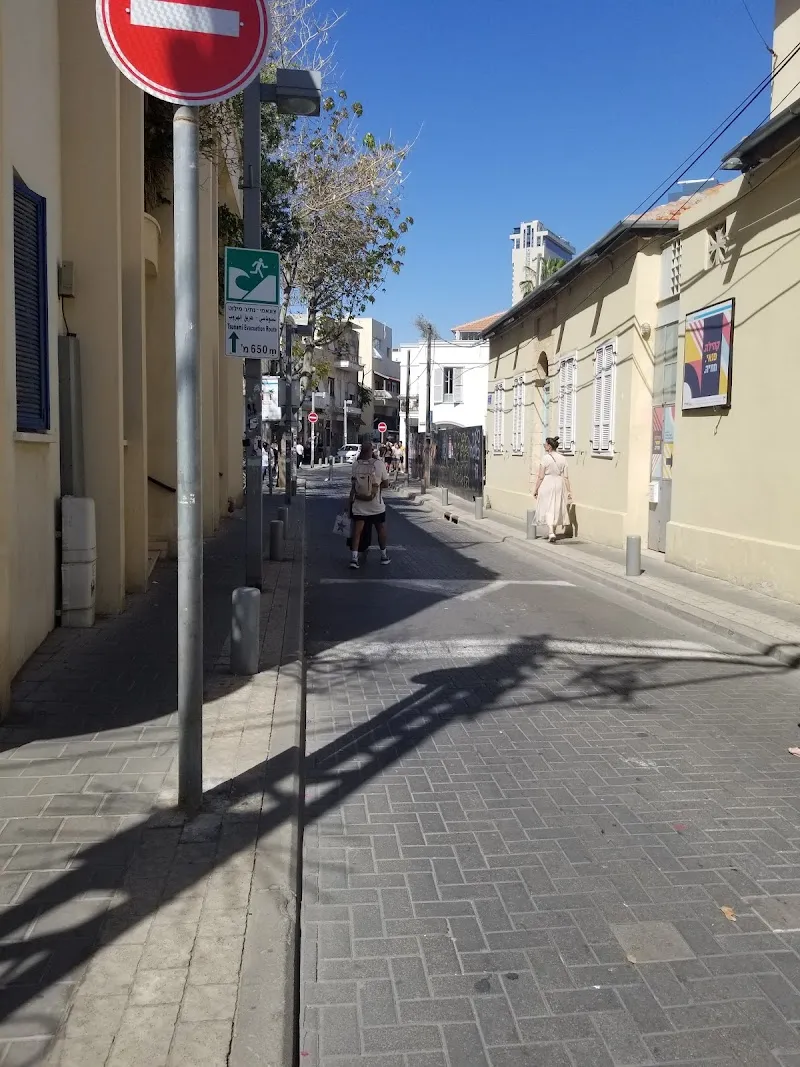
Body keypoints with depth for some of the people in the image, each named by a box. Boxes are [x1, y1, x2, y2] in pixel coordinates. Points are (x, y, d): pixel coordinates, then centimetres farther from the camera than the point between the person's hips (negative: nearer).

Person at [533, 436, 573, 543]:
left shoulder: (545, 459, -11)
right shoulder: (562, 459, 2)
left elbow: (541, 477, -11)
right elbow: (566, 477, 2)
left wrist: (536, 489, -2)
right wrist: (569, 491, 6)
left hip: (547, 485, -5)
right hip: (559, 485, 5)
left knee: (548, 509, -1)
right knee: (556, 509, 15)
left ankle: (551, 533, -14)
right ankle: (552, 532, 27)